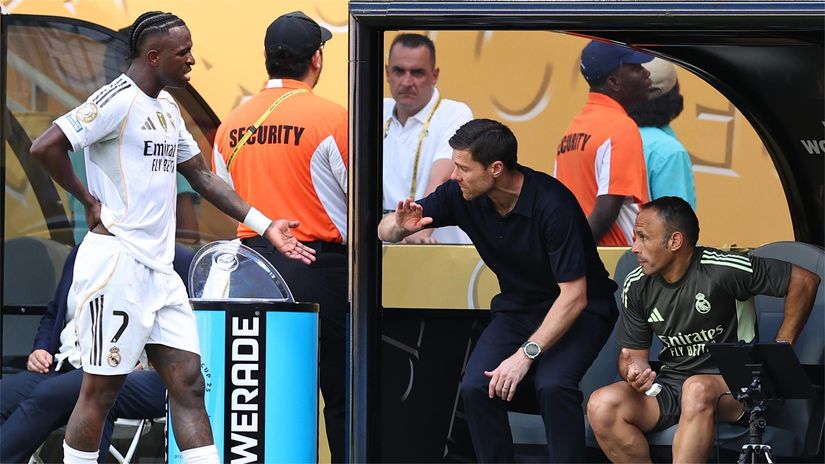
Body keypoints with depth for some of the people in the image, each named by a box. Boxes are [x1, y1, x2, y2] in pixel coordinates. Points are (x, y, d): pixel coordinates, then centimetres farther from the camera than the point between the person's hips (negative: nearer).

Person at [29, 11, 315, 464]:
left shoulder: (167, 107, 16)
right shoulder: (119, 100, -12)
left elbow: (201, 176, 21)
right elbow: (45, 147, -20)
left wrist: (265, 225, 15)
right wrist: (89, 200, -11)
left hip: (158, 268, 9)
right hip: (117, 262, -9)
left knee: (188, 382, 4)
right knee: (101, 388, -2)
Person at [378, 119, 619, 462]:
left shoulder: (552, 204, -28)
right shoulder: (461, 196, -11)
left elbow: (574, 296, -27)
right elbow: (385, 231, -1)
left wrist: (526, 354, -31)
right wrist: (401, 226, -26)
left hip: (581, 309, -5)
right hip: (518, 306, 5)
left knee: (552, 385, -32)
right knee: (475, 386, -20)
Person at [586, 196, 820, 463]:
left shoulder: (721, 269, -14)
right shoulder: (636, 286, 3)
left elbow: (805, 281, -10)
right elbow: (633, 352, 13)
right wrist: (634, 372, -13)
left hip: (731, 384, -5)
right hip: (670, 383, 5)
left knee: (697, 389, -40)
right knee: (601, 405, -21)